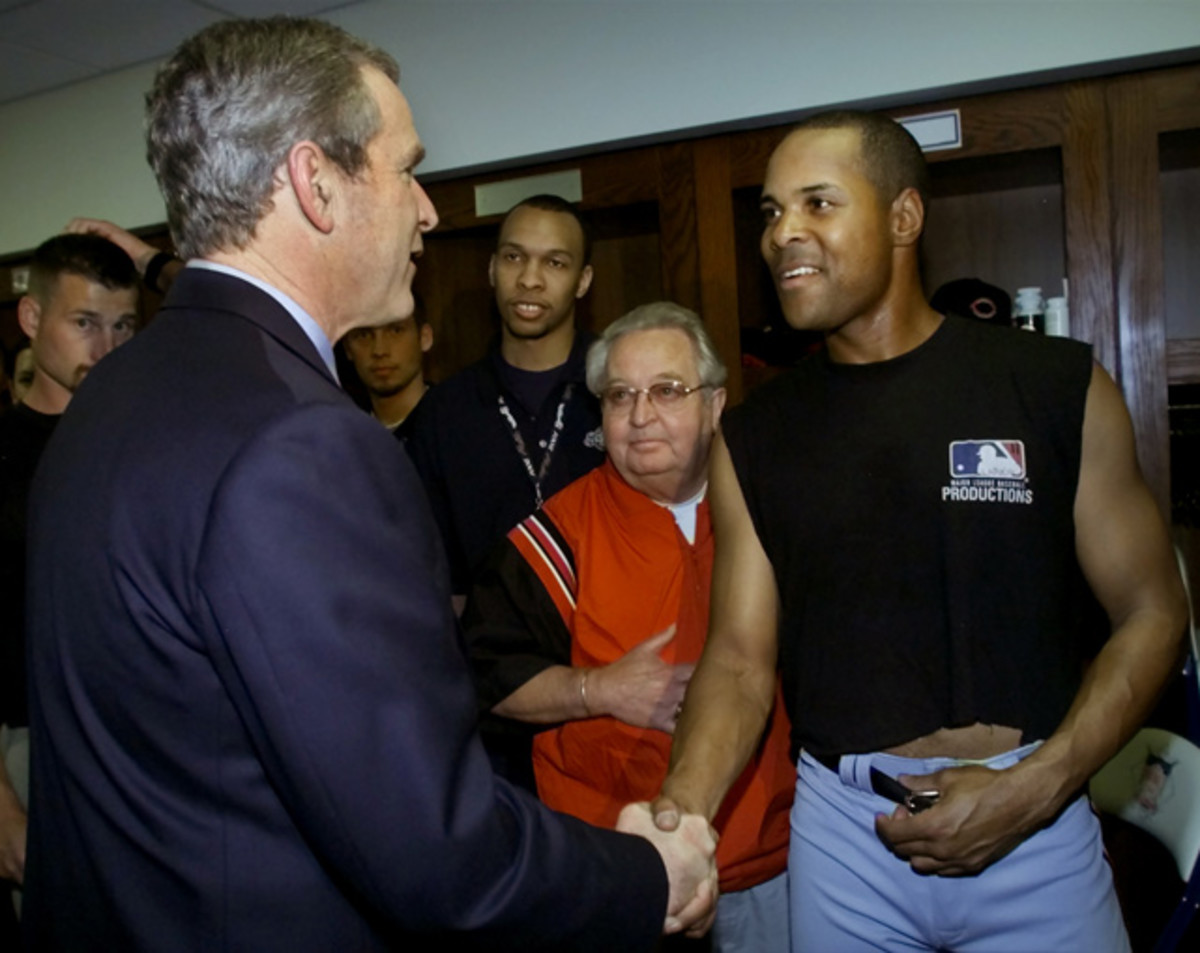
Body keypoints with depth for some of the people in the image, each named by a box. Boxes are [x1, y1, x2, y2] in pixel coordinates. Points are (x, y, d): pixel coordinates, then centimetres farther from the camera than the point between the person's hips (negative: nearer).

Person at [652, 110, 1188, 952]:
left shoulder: (1058, 387, -6)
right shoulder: (753, 438, -1)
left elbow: (1151, 614, -3)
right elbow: (741, 658, -2)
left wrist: (1032, 789, -14)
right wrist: (682, 809, -19)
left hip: (1033, 823, -1)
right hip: (840, 831, 2)